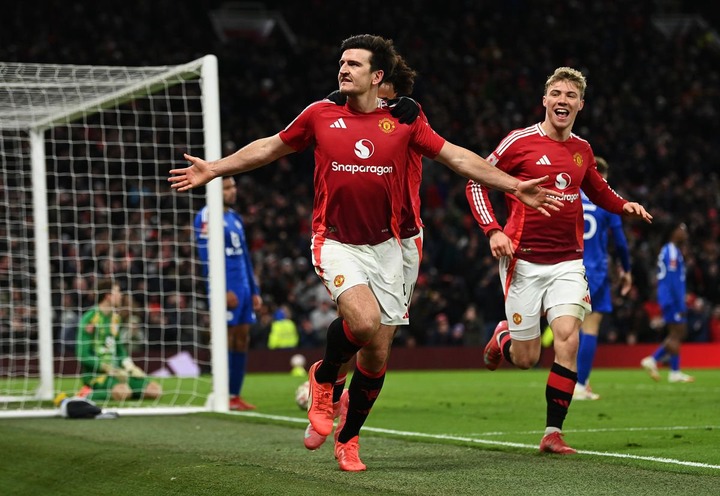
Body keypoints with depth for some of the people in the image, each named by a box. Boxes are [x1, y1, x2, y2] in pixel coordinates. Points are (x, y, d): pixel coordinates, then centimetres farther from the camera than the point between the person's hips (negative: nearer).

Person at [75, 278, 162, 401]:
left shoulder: (115, 317, 15)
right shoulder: (89, 319, -10)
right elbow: (83, 356, -14)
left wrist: (130, 367, 5)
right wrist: (108, 368, -21)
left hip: (115, 371, 9)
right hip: (95, 373, -9)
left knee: (155, 390, -5)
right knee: (123, 392, -38)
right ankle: (88, 395, -14)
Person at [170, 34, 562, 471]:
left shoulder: (402, 122, 1)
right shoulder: (320, 115, 2)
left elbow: (459, 158, 6)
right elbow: (272, 147, 16)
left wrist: (514, 186, 1)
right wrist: (213, 169, 17)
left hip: (385, 248, 2)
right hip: (336, 243, -2)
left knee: (377, 355, 3)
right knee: (365, 322, -28)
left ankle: (348, 439, 25)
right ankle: (324, 376, 4)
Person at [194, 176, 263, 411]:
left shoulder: (235, 218, 19)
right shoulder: (206, 217, -8)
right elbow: (206, 257, -15)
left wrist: (254, 290, 18)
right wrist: (222, 290, -20)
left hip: (244, 287, 8)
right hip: (226, 288, -8)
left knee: (242, 339, 7)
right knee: (226, 339, -8)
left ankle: (236, 395, 11)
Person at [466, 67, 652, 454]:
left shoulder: (582, 150, 10)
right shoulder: (520, 142, -5)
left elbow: (598, 191, 28)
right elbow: (475, 182, -1)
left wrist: (624, 206, 8)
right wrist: (493, 230, -14)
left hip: (567, 261, 3)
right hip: (524, 259, -3)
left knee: (567, 338, -18)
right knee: (526, 358, 1)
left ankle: (553, 433, -9)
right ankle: (502, 336, 39)